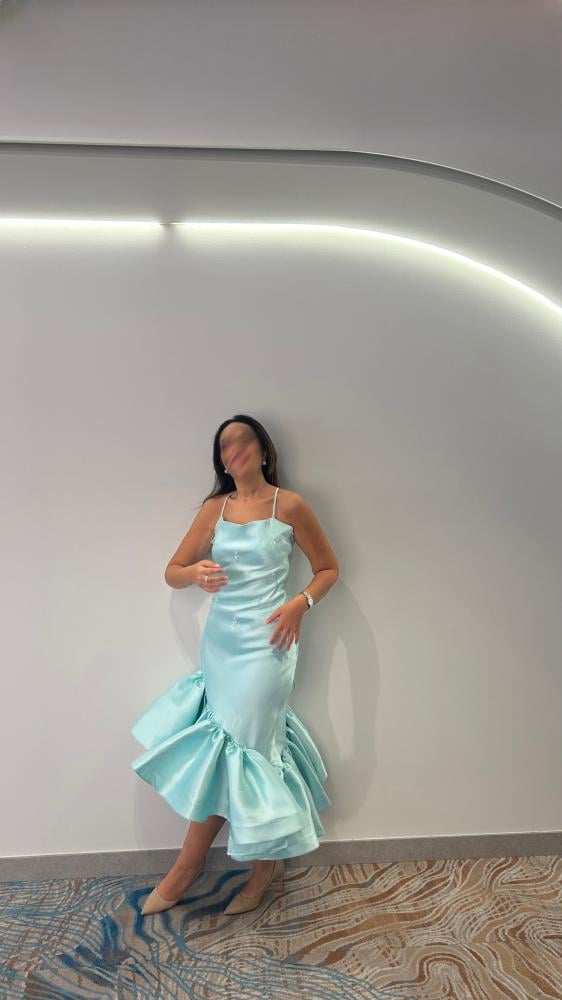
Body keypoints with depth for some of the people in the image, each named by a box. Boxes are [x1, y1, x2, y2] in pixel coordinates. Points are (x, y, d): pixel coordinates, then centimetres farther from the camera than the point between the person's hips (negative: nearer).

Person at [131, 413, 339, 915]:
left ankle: (187, 866, 24)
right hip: (220, 639, 4)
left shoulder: (290, 505, -4)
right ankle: (269, 858, 31)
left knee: (229, 747, 1)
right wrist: (196, 573, -14)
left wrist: (300, 604, -13)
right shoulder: (214, 508, 6)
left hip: (265, 642, -4)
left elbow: (329, 567, 4)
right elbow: (171, 571, 8)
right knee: (250, 745, 9)